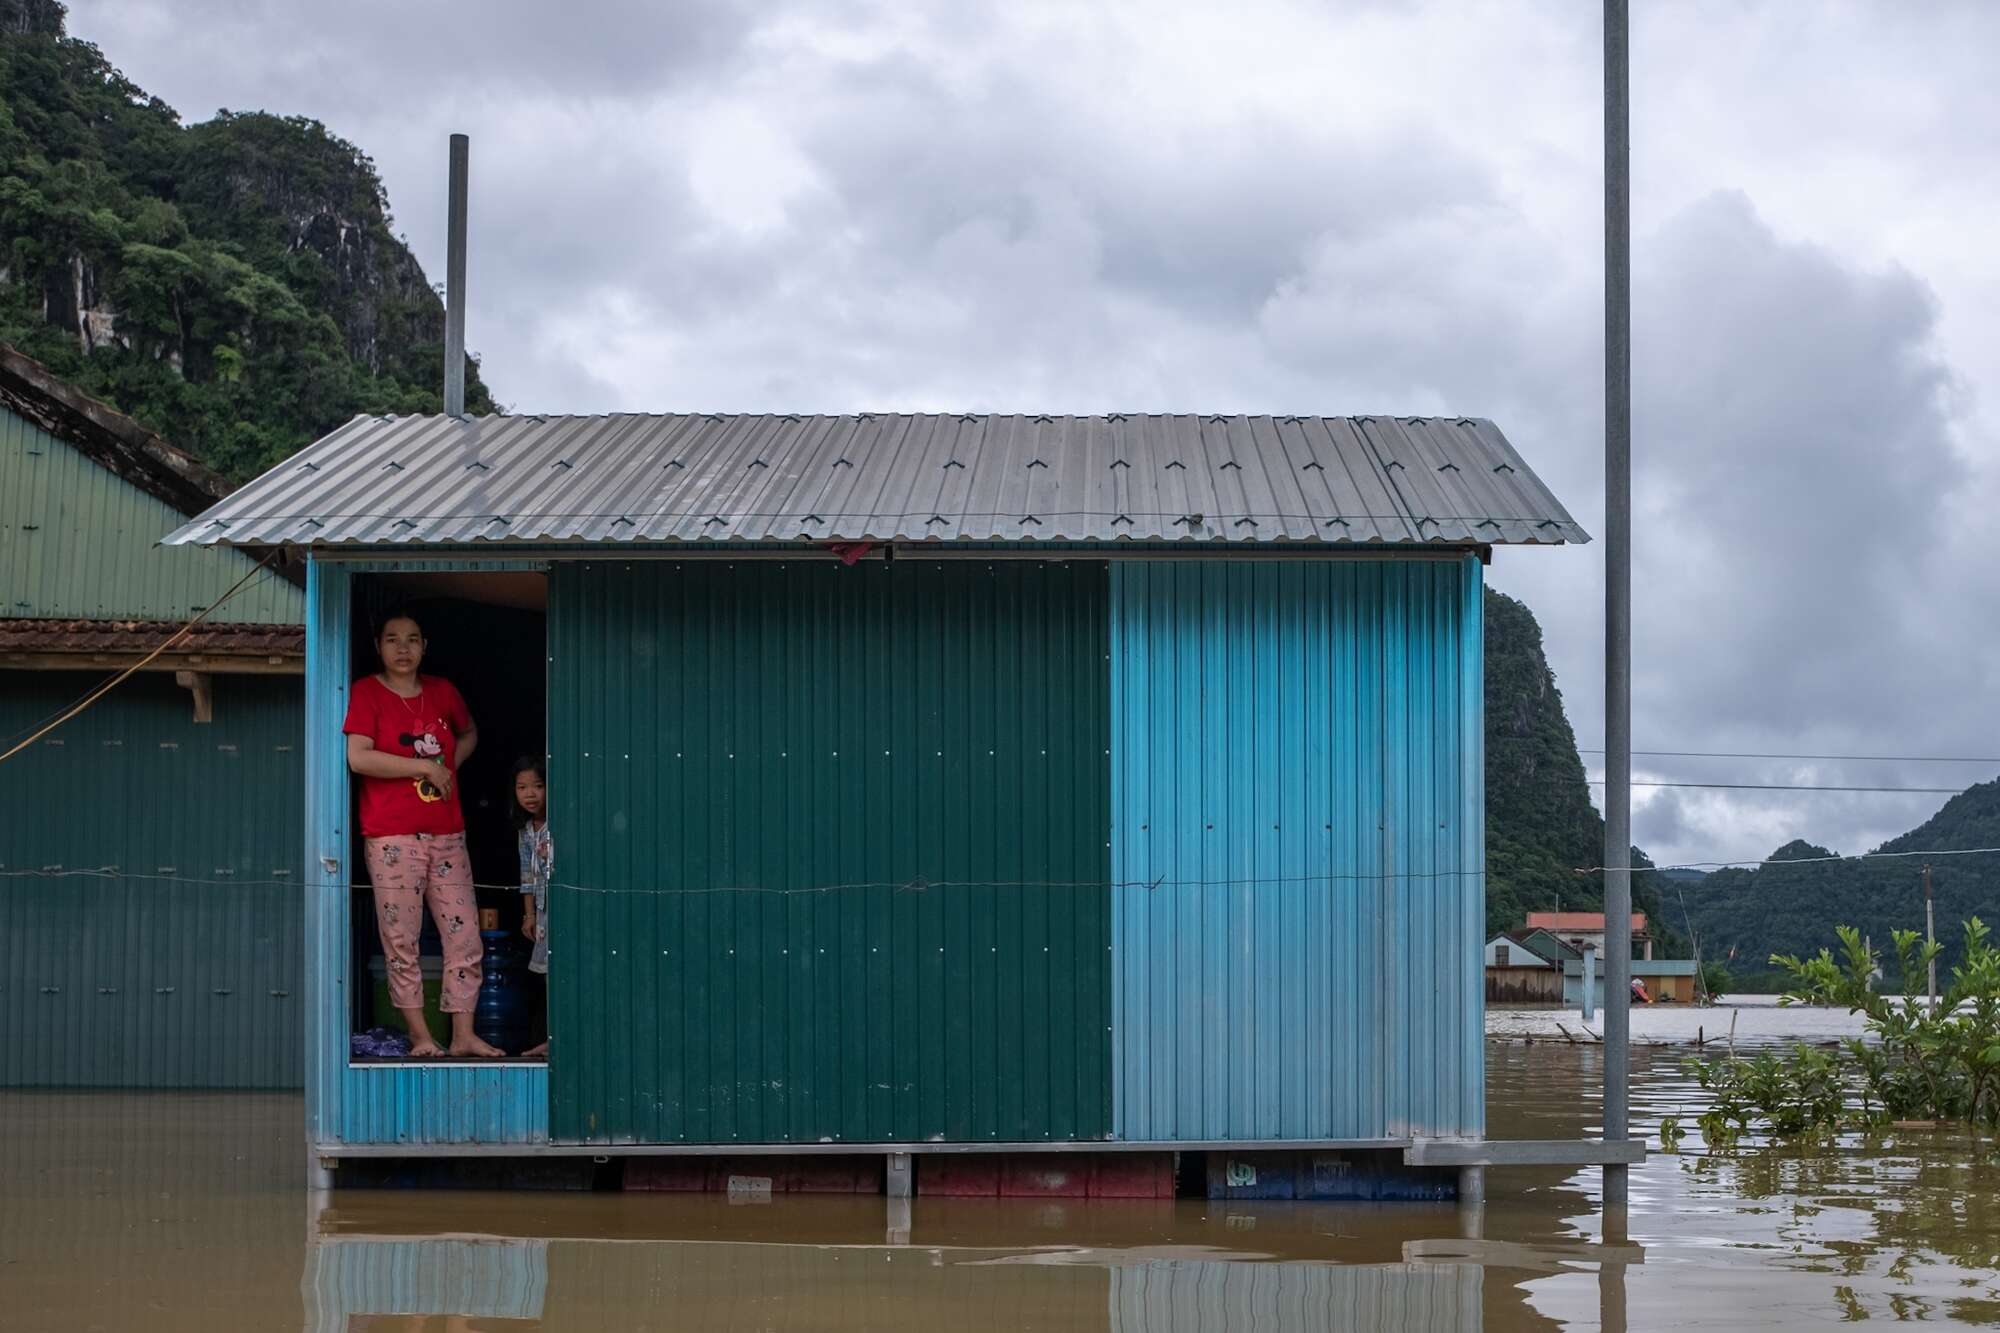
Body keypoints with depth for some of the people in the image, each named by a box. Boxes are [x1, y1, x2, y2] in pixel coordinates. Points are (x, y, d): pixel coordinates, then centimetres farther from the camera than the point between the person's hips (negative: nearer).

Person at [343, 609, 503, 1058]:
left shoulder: (442, 691, 10)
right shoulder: (366, 692, -4)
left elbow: (469, 732, 29)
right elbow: (358, 757, -17)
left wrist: (452, 764, 8)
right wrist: (425, 768, -14)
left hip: (446, 835, 5)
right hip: (391, 839, -5)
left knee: (465, 937, 2)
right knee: (401, 940, -2)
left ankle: (464, 1035, 8)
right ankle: (419, 1035, 7)